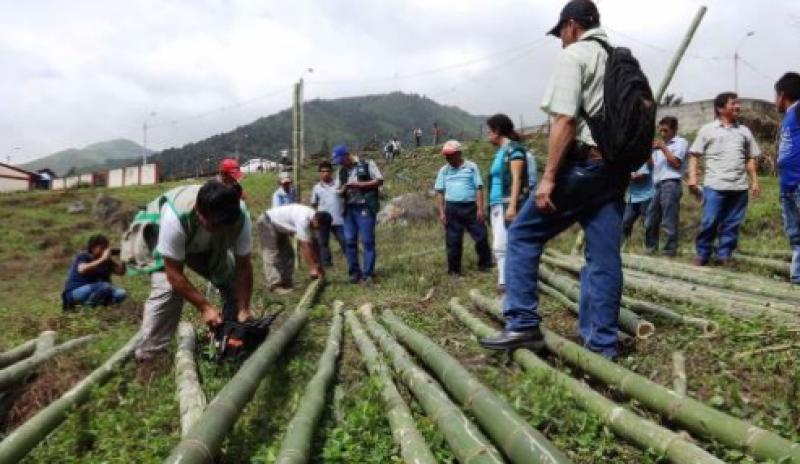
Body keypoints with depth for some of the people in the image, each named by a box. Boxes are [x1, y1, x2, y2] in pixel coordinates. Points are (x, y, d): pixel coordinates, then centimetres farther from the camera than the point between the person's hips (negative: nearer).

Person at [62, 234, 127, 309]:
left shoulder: (106, 261, 3)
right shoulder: (83, 256, -12)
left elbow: (121, 272, -1)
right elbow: (82, 270, -35)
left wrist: (111, 258, -15)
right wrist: (102, 259, -32)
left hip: (92, 292, 6)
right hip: (74, 292, -6)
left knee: (121, 294, -13)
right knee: (104, 286, -32)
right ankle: (86, 306, -13)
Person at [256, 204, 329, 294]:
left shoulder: (312, 218, -8)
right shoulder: (303, 220, -35)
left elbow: (313, 243, 1)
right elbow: (305, 246, -32)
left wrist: (318, 265, 2)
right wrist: (313, 268, -27)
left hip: (279, 226, 10)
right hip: (267, 222, -10)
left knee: (287, 254, 8)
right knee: (272, 256, -12)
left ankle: (286, 283, 11)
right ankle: (275, 285, -10)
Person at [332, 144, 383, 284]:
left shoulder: (367, 164, 0)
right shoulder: (341, 171, 16)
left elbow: (379, 181, -4)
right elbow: (339, 191, 18)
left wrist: (358, 184, -12)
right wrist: (342, 190, -7)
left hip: (365, 208, -5)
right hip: (349, 209, 5)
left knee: (367, 241, -6)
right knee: (349, 241, 3)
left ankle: (368, 274, -1)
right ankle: (354, 272, 12)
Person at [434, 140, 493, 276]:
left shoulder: (471, 167, 2)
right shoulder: (444, 170, 9)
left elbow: (479, 188, 0)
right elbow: (440, 192, 9)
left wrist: (480, 208, -8)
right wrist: (441, 212, 1)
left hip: (471, 207, -1)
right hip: (452, 208, 1)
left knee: (481, 236, 1)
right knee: (453, 240, 4)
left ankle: (485, 265, 17)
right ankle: (454, 270, 14)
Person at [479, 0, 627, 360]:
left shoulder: (574, 55, -4)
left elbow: (565, 120, -16)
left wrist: (548, 177, -18)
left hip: (582, 164, -8)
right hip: (615, 169, 8)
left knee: (523, 234, 2)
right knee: (604, 257, 6)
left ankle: (522, 324, -1)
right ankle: (602, 344, 10)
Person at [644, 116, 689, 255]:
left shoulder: (681, 142, 4)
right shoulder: (660, 144, 25)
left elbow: (676, 163, -7)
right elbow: (652, 165, 21)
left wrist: (663, 148, -6)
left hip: (671, 184, -7)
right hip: (658, 185, 8)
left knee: (668, 221, -8)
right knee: (650, 220, 8)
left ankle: (669, 251, -5)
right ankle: (650, 248, 17)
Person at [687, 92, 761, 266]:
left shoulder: (744, 131, 16)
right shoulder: (707, 129, 7)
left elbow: (750, 159, 19)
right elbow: (694, 155, 4)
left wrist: (755, 182, 10)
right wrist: (692, 178, -8)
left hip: (739, 187, 3)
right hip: (715, 186, -3)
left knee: (731, 224, 5)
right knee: (709, 222, -5)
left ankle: (724, 256, 13)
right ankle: (702, 255, 8)